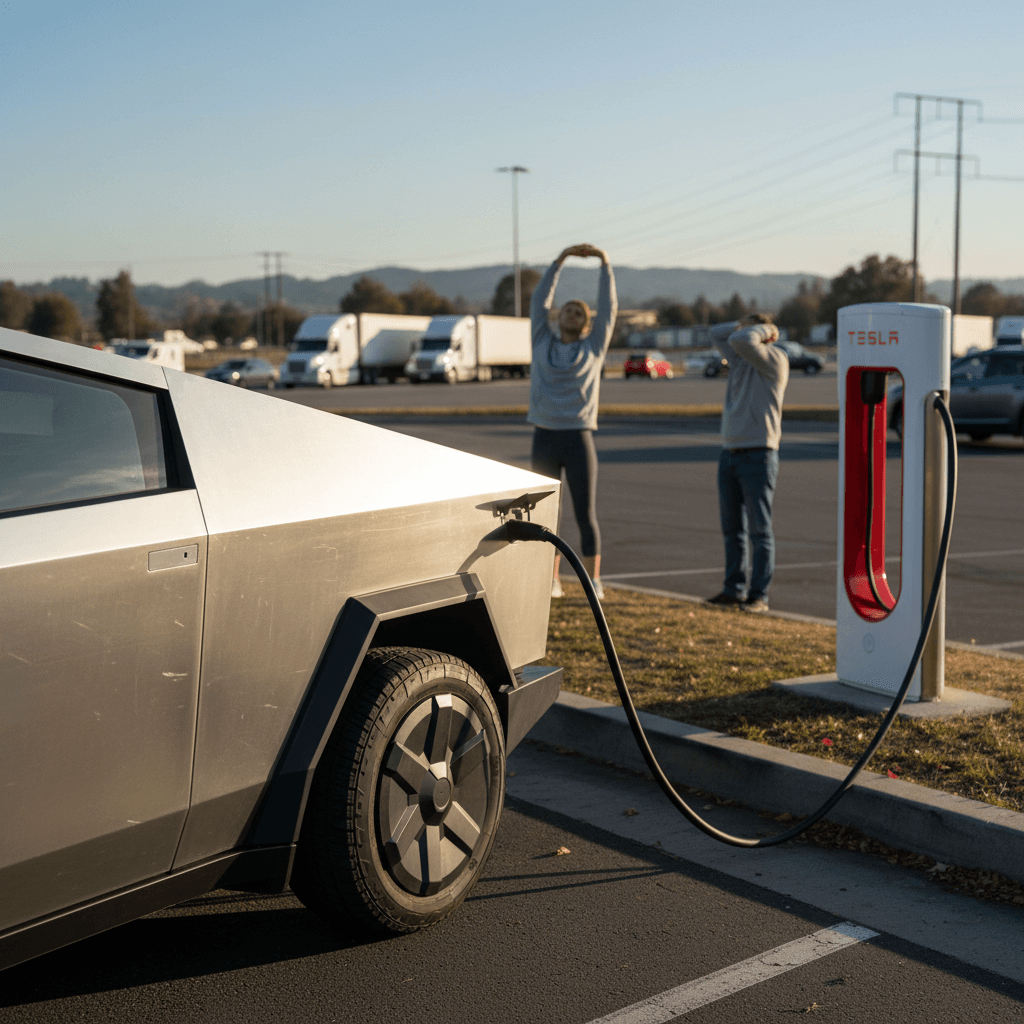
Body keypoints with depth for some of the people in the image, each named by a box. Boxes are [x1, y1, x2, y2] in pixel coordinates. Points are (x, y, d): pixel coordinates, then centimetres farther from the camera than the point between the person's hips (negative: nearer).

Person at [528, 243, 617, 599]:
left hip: (579, 440, -1)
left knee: (586, 516, 0)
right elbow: (539, 301, 10)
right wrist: (561, 259, 5)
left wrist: (604, 262, 1)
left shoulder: (593, 347, 9)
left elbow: (609, 307, 5)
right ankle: (553, 582, 14)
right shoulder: (543, 342, 12)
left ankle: (594, 582, 8)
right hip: (544, 440, 2)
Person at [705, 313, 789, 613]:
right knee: (732, 529, 11)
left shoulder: (775, 359, -7)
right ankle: (734, 589, 18)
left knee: (759, 531, -3)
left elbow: (742, 340, -22)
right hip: (729, 453, 8)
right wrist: (745, 326, 13)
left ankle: (759, 595, 0)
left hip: (758, 455, -8)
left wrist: (764, 330, -3)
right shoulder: (741, 358, 15)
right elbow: (717, 334, 25)